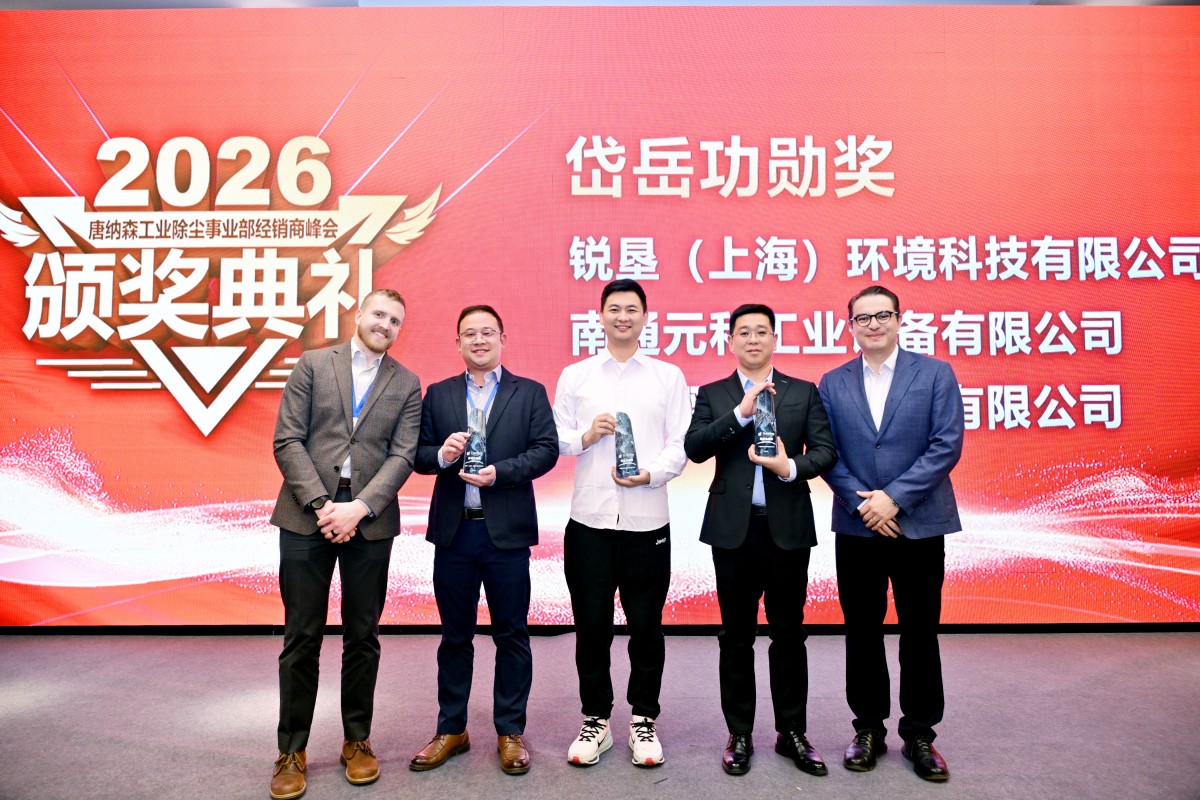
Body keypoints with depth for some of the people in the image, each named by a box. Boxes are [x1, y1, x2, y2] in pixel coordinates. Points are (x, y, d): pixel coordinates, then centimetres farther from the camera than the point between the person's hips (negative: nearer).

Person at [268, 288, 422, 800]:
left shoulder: (406, 384, 8)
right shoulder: (313, 365, 6)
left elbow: (402, 455, 0)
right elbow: (287, 441, -1)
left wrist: (359, 508, -13)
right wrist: (321, 504, -11)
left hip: (370, 522, 1)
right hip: (308, 517, -1)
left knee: (362, 637, 10)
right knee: (301, 637, 6)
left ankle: (357, 741, 25)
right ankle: (291, 751, 19)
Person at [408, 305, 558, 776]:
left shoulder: (530, 393, 4)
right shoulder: (438, 394, 10)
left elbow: (546, 449, -5)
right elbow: (418, 454, 6)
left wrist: (499, 471, -17)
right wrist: (442, 455, -16)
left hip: (506, 531, -2)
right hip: (453, 531, 2)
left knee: (511, 634, 7)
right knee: (455, 635, 13)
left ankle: (510, 732, 22)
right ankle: (451, 730, 28)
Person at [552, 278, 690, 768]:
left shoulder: (668, 377, 6)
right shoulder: (575, 375, 8)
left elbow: (681, 444, 1)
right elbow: (555, 437, 6)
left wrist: (651, 473, -15)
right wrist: (585, 436, -13)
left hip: (647, 522, 0)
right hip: (589, 520, 1)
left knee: (646, 626, 9)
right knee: (591, 625, 9)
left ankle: (644, 720, 26)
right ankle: (595, 721, 26)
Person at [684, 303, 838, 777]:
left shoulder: (804, 392, 8)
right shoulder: (713, 395, 6)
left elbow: (825, 451, 0)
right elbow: (694, 449, -9)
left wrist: (791, 467, -19)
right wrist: (741, 411, -17)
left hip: (788, 527, 1)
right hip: (733, 528, 0)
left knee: (789, 634, 10)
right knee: (736, 636, 9)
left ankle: (792, 733, 24)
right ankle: (740, 735, 22)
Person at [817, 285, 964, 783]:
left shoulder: (935, 374, 0)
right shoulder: (833, 383, 6)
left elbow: (947, 445, -8)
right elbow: (826, 453, 1)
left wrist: (894, 497, -15)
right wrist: (862, 503, -12)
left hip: (920, 526, -1)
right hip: (857, 528, 2)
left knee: (920, 633, 8)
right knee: (862, 632, 10)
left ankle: (919, 733, 24)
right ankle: (868, 729, 25)